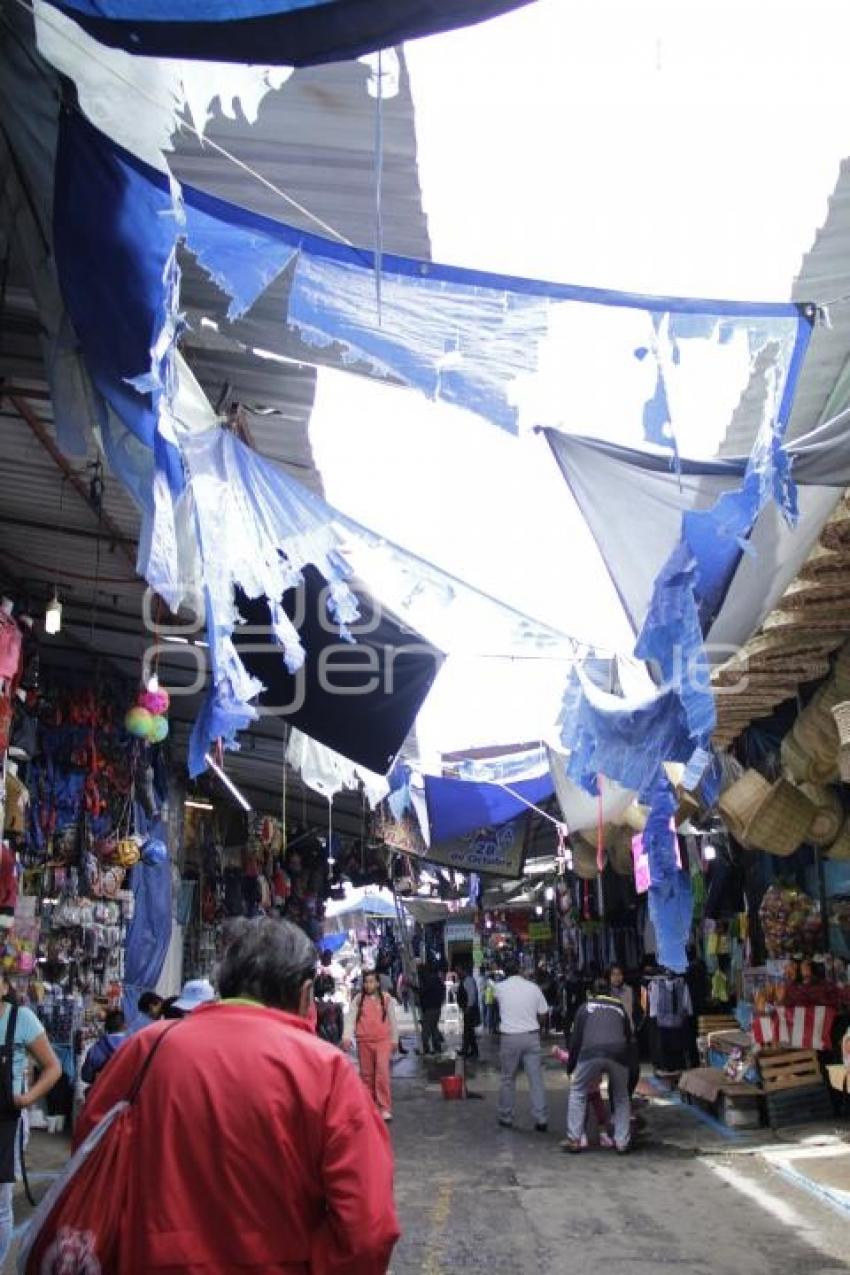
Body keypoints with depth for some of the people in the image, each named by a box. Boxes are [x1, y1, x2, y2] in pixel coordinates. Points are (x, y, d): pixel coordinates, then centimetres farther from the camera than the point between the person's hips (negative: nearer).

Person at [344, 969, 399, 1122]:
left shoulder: (386, 998, 2)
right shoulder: (358, 999, 4)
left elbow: (392, 1020, 9)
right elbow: (351, 1018, -3)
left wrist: (394, 1040, 11)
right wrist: (347, 1037, -16)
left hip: (383, 1040, -2)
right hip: (364, 1041, 2)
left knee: (382, 1072, -13)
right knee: (366, 1074, 9)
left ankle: (385, 1108, -11)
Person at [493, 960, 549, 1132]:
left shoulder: (500, 988, -3)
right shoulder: (533, 987, -1)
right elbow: (544, 1014, 4)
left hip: (510, 1037, -1)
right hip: (531, 1036, 1)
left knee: (508, 1079, 13)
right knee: (536, 1078, 3)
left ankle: (506, 1117, 20)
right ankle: (541, 1119, 2)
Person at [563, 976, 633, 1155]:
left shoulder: (586, 1007, 25)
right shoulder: (620, 1009, 30)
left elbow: (575, 1039, 20)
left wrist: (571, 1068, 28)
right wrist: (627, 1063, 41)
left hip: (591, 1053, -2)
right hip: (618, 1054, 2)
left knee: (577, 1092, 19)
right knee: (621, 1096, 24)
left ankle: (574, 1140, 14)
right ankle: (622, 1142, 20)